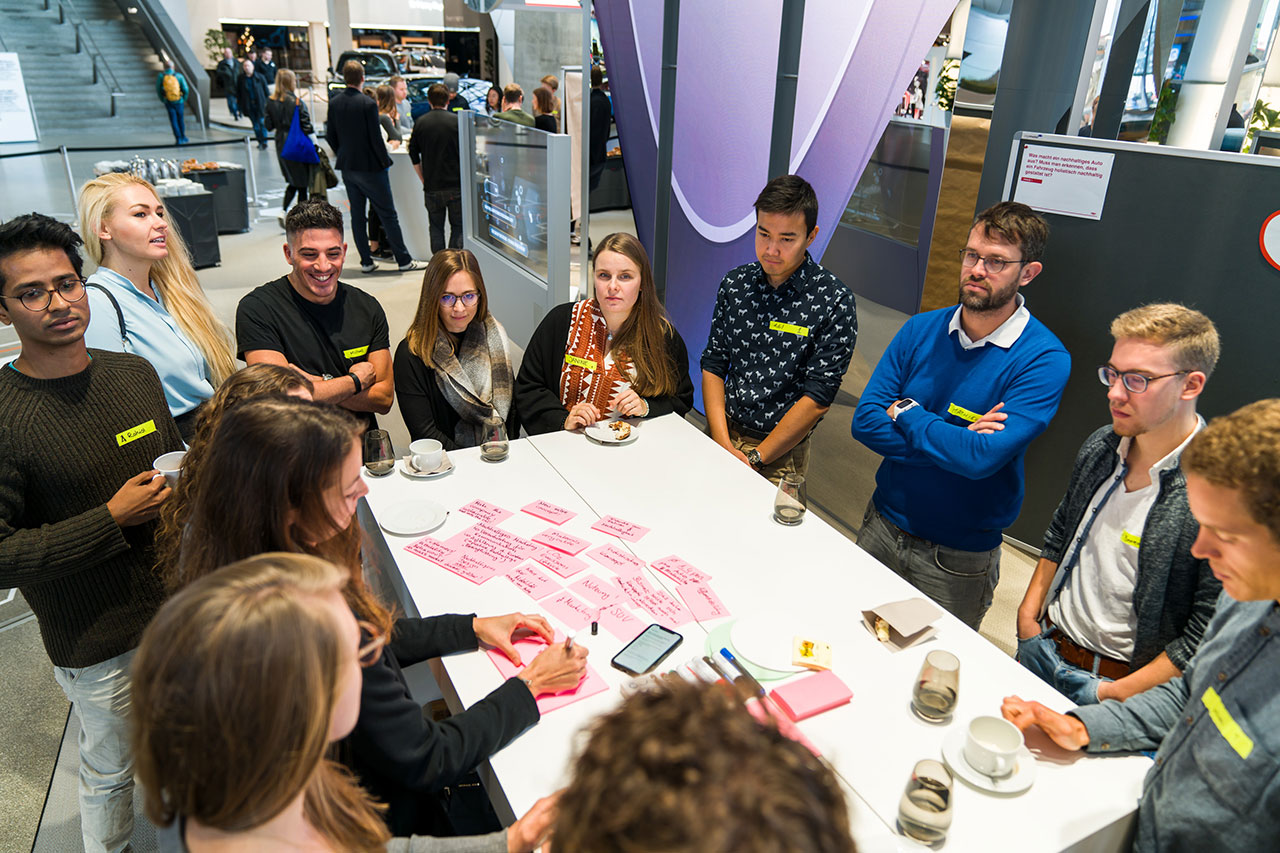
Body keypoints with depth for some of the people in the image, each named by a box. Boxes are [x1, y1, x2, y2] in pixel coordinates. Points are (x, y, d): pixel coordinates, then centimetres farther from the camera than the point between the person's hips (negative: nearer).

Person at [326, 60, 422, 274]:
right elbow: (375, 138, -15)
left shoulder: (334, 102, 3)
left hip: (347, 168, 6)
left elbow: (331, 136, 8)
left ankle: (366, 261, 13)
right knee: (388, 215, 0)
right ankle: (403, 260, 4)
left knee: (357, 216, 10)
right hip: (370, 166, -6)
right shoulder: (368, 103, -15)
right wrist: (385, 161, -3)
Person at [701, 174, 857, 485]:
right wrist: (723, 444, -7)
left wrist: (754, 459, -13)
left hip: (780, 454, -4)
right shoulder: (735, 283, 3)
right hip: (723, 431, 4)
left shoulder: (834, 301, -11)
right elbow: (713, 366, 5)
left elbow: (817, 399, -12)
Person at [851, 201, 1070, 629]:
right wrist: (952, 441, -20)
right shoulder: (921, 329, -2)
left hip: (957, 558, -4)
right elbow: (864, 421, -9)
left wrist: (906, 412, -15)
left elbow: (982, 458, -28)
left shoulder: (1043, 359, -16)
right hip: (882, 526, 4)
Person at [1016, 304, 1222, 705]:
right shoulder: (1101, 446, -3)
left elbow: (1207, 635, -21)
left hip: (1119, 681, -6)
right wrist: (1028, 614, 5)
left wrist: (1116, 695, -18)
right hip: (1040, 650, 6)